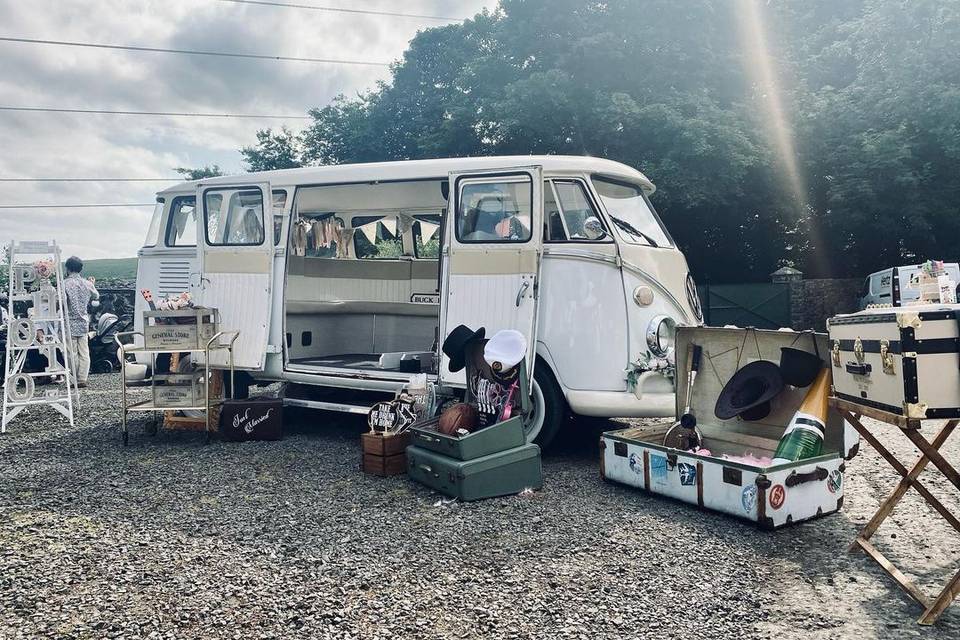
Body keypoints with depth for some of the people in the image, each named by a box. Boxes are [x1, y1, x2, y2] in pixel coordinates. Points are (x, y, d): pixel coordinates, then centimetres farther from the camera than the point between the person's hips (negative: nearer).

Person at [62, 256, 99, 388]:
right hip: (83, 323, 4)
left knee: (72, 353, 1)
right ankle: (83, 379, 7)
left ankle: (75, 381, 5)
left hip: (70, 324, -4)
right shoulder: (87, 283, 3)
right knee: (84, 353, 7)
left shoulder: (65, 284, -12)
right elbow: (96, 296, 21)